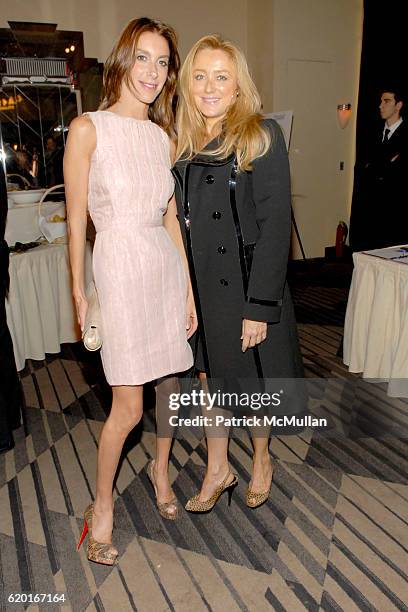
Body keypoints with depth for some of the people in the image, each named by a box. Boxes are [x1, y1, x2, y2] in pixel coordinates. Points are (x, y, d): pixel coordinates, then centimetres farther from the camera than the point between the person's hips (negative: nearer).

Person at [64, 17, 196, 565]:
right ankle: (102, 505, 24)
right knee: (129, 408, -2)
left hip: (166, 266, 6)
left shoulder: (162, 135, 11)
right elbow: (76, 222, -4)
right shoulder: (88, 128, -4)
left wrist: (188, 288, 9)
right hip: (119, 268, -5)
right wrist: (79, 294, -4)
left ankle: (161, 469, 42)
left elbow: (171, 218, 11)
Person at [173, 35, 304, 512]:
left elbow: (275, 224, -15)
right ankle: (217, 471, 35)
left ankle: (261, 460, 40)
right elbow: (179, 220, 9)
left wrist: (260, 306, -19)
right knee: (210, 377, 15)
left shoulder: (261, 136, -9)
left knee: (250, 381, 12)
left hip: (246, 284, -5)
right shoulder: (183, 144, 7)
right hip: (198, 286, 5)